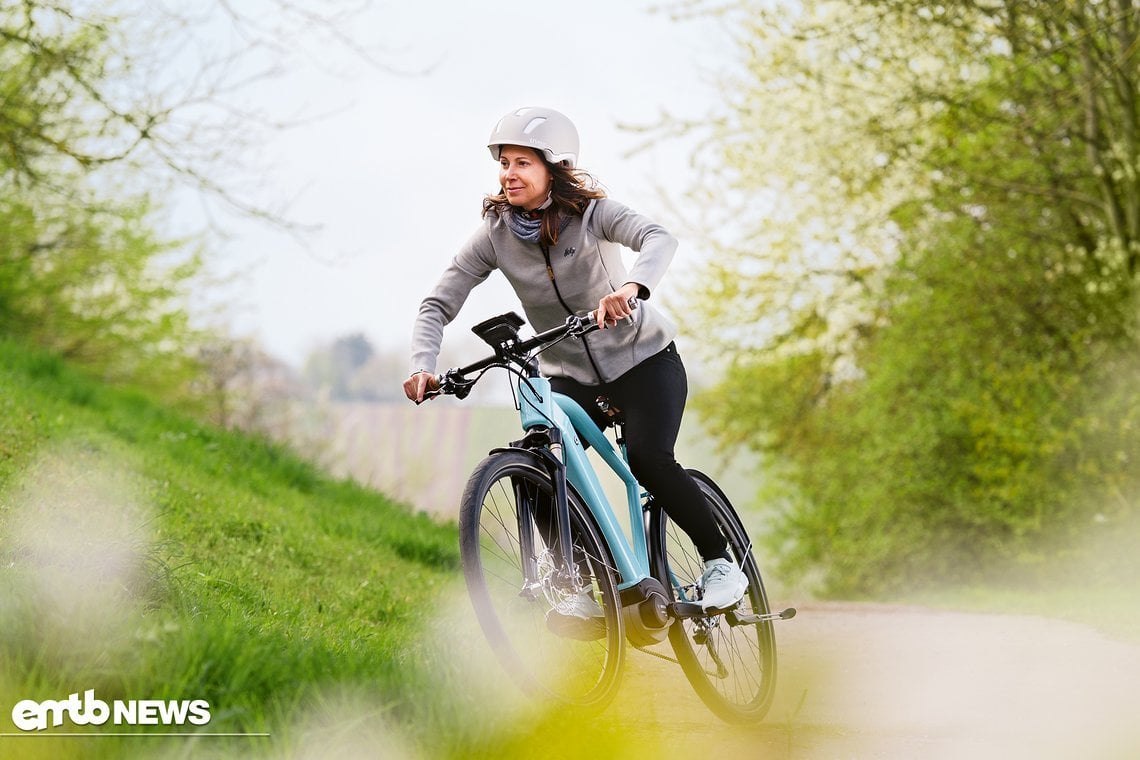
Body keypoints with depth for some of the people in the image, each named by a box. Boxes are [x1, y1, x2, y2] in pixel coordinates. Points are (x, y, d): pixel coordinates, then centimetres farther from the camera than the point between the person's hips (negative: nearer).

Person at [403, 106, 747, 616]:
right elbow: (438, 304, -12)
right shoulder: (495, 234, -8)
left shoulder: (590, 212, -16)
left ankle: (720, 562, -4)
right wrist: (422, 367, -31)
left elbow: (659, 239, -34)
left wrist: (630, 288, -57)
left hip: (643, 359, -3)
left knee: (648, 459, -26)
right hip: (570, 375, 3)